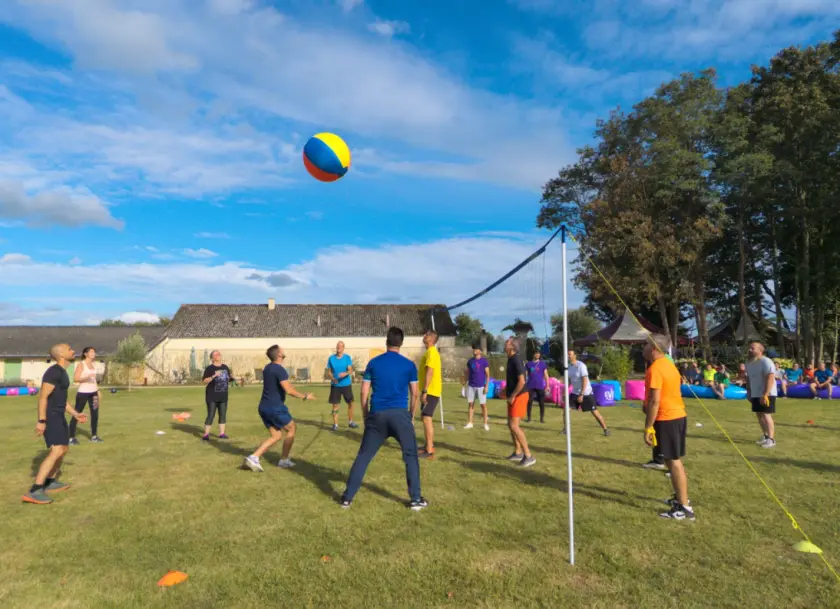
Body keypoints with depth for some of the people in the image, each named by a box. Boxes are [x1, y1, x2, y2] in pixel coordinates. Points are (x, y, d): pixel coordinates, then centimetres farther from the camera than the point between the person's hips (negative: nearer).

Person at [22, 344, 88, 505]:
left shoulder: (62, 373, 16)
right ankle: (34, 491, -21)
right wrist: (41, 421, -23)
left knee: (64, 448, 21)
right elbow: (43, 396, -21)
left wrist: (75, 414, 25)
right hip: (50, 417, -11)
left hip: (58, 416, 11)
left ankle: (51, 482, 35)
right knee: (56, 451, -20)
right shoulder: (54, 372, -17)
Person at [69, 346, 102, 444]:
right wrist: (87, 377, -28)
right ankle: (71, 437, 5)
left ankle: (94, 436, 16)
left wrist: (98, 390, 15)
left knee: (95, 414, 7)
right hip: (83, 392, -7)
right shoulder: (81, 364, -8)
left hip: (93, 392, 7)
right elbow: (75, 379, -15)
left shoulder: (93, 364, 13)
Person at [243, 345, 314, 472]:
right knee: (291, 429, 12)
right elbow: (289, 390, -24)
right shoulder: (279, 370, -17)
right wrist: (305, 396, -13)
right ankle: (284, 460, 19)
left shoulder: (267, 367, 12)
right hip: (275, 407, -8)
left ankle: (253, 458, 0)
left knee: (276, 436, 13)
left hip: (264, 407, 8)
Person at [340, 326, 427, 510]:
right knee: (411, 456, 11)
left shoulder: (373, 363, 7)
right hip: (400, 414, -2)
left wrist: (365, 416, 17)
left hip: (377, 415, 2)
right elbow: (414, 394, 5)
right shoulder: (409, 365, 3)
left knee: (363, 456, 11)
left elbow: (364, 393, 7)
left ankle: (347, 497, 16)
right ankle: (416, 499, 11)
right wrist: (411, 416, 17)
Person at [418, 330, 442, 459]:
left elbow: (429, 372, -23)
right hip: (432, 390, 11)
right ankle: (430, 445, 28)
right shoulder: (433, 352, 17)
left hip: (430, 391, -11)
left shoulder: (431, 352, -15)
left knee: (426, 418, -12)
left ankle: (429, 451, -11)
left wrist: (424, 391, -26)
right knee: (427, 418, 18)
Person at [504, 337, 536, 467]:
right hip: (514, 396, 10)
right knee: (511, 424, 15)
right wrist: (508, 393, 21)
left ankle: (528, 456, -9)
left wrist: (512, 396, -19)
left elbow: (521, 381, -25)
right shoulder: (511, 359, 12)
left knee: (514, 425, -13)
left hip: (518, 396, -10)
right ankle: (518, 452, 25)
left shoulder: (516, 360, -19)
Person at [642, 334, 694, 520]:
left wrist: (648, 427, -18)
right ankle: (681, 498, 31)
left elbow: (655, 401, -21)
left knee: (673, 462, -4)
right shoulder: (669, 365, 13)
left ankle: (684, 508, 0)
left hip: (666, 419, -10)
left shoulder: (655, 368, -17)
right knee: (675, 460, 19)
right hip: (678, 416, 10)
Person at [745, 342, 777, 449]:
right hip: (755, 394, 8)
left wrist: (765, 394, -27)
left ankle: (771, 439, -9)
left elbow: (770, 378, -23)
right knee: (759, 415, 12)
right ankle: (765, 436, 24)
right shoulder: (749, 364, 12)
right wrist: (749, 394, 17)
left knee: (766, 415, -12)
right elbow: (749, 379, 19)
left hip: (767, 394, -8)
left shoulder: (766, 361, -15)